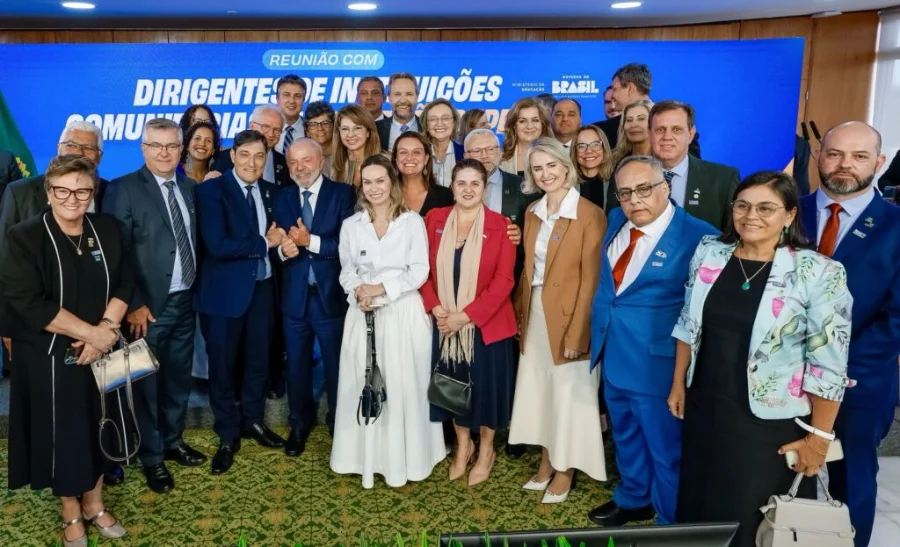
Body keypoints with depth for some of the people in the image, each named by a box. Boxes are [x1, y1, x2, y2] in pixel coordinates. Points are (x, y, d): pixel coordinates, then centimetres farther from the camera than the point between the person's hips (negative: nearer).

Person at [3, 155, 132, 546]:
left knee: (98, 429, 15)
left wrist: (106, 329, -15)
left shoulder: (107, 230, 1)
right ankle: (71, 514, 31)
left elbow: (124, 284, 1)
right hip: (50, 358, -3)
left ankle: (94, 503, 36)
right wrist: (90, 331, -19)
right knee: (62, 434, 9)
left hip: (102, 352, 4)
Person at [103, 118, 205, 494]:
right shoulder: (124, 190, -9)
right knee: (147, 383, 8)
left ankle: (173, 441, 36)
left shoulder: (190, 188, 8)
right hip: (149, 306, -5)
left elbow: (195, 241, 9)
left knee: (178, 378, 18)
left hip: (186, 301, 5)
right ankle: (152, 458, 24)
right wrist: (134, 305, -17)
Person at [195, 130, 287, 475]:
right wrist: (264, 243, -14)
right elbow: (217, 245, -21)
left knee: (258, 360, 16)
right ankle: (227, 436, 24)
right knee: (223, 365, 7)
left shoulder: (271, 191, 7)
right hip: (225, 290, -5)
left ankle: (253, 421, 36)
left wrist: (284, 241, -8)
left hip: (262, 287, 5)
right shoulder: (211, 190, -11)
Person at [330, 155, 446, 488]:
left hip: (404, 313, -2)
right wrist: (358, 292, -14)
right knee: (364, 385, 6)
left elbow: (420, 271, -6)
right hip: (364, 314, 3)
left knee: (403, 385, 2)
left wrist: (382, 288, -15)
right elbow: (346, 271, 7)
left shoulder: (413, 221, 0)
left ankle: (402, 458, 15)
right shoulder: (351, 225, 9)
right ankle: (368, 456, 20)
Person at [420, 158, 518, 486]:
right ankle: (463, 445, 37)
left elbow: (503, 280, -12)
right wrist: (435, 306, -13)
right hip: (444, 323, 3)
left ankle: (486, 449, 34)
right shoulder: (434, 220, 2)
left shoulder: (500, 226, -8)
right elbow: (424, 268, 3)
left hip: (486, 324, -3)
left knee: (485, 385, 10)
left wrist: (466, 315, -18)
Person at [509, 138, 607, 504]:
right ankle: (546, 463, 32)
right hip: (535, 315, 7)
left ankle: (565, 471, 25)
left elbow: (591, 280, -16)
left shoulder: (590, 215, -14)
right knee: (539, 392, 15)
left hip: (569, 317, -6)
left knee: (569, 397, 8)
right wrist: (520, 314, 9)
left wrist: (576, 334, -18)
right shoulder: (533, 212, 7)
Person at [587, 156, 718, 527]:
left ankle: (670, 522, 32)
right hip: (613, 355, 7)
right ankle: (633, 499, 47)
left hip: (657, 363, -7)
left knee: (666, 447, 11)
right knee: (626, 436, 25)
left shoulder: (697, 236, -18)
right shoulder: (617, 221, 4)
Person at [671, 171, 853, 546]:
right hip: (704, 409, 4)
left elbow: (829, 365, -13)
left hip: (770, 423, -4)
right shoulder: (708, 254, -2)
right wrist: (678, 384, 11)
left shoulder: (820, 274, -16)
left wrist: (819, 436, -11)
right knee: (700, 509, 20)